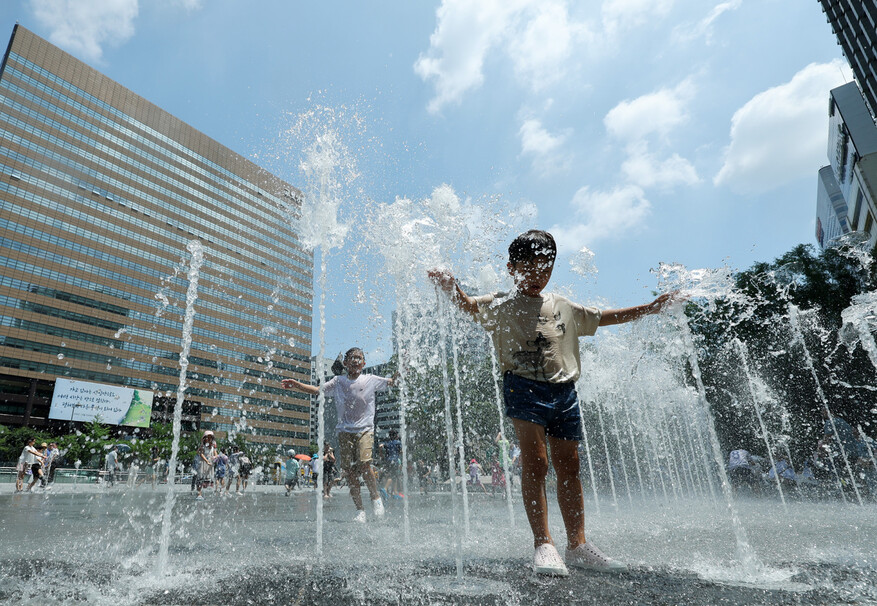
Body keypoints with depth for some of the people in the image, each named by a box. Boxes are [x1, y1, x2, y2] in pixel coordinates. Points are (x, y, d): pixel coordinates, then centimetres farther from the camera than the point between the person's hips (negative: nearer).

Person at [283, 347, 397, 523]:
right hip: (345, 431, 2)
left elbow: (391, 381, 2)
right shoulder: (338, 381, 8)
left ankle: (376, 497, 8)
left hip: (365, 429, -2)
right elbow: (317, 390, 6)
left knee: (364, 464, -18)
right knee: (350, 470, -2)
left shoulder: (370, 380, 4)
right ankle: (360, 510, 9)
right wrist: (297, 385, -5)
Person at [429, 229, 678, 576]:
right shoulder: (501, 305, 6)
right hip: (524, 387, -5)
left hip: (564, 391, 5)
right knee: (535, 461, -13)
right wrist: (449, 286, -32)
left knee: (569, 467, 7)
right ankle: (543, 544, -6)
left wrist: (649, 308, 32)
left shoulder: (563, 307, 21)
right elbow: (469, 306, -11)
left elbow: (603, 318, 31)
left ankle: (577, 545, 17)